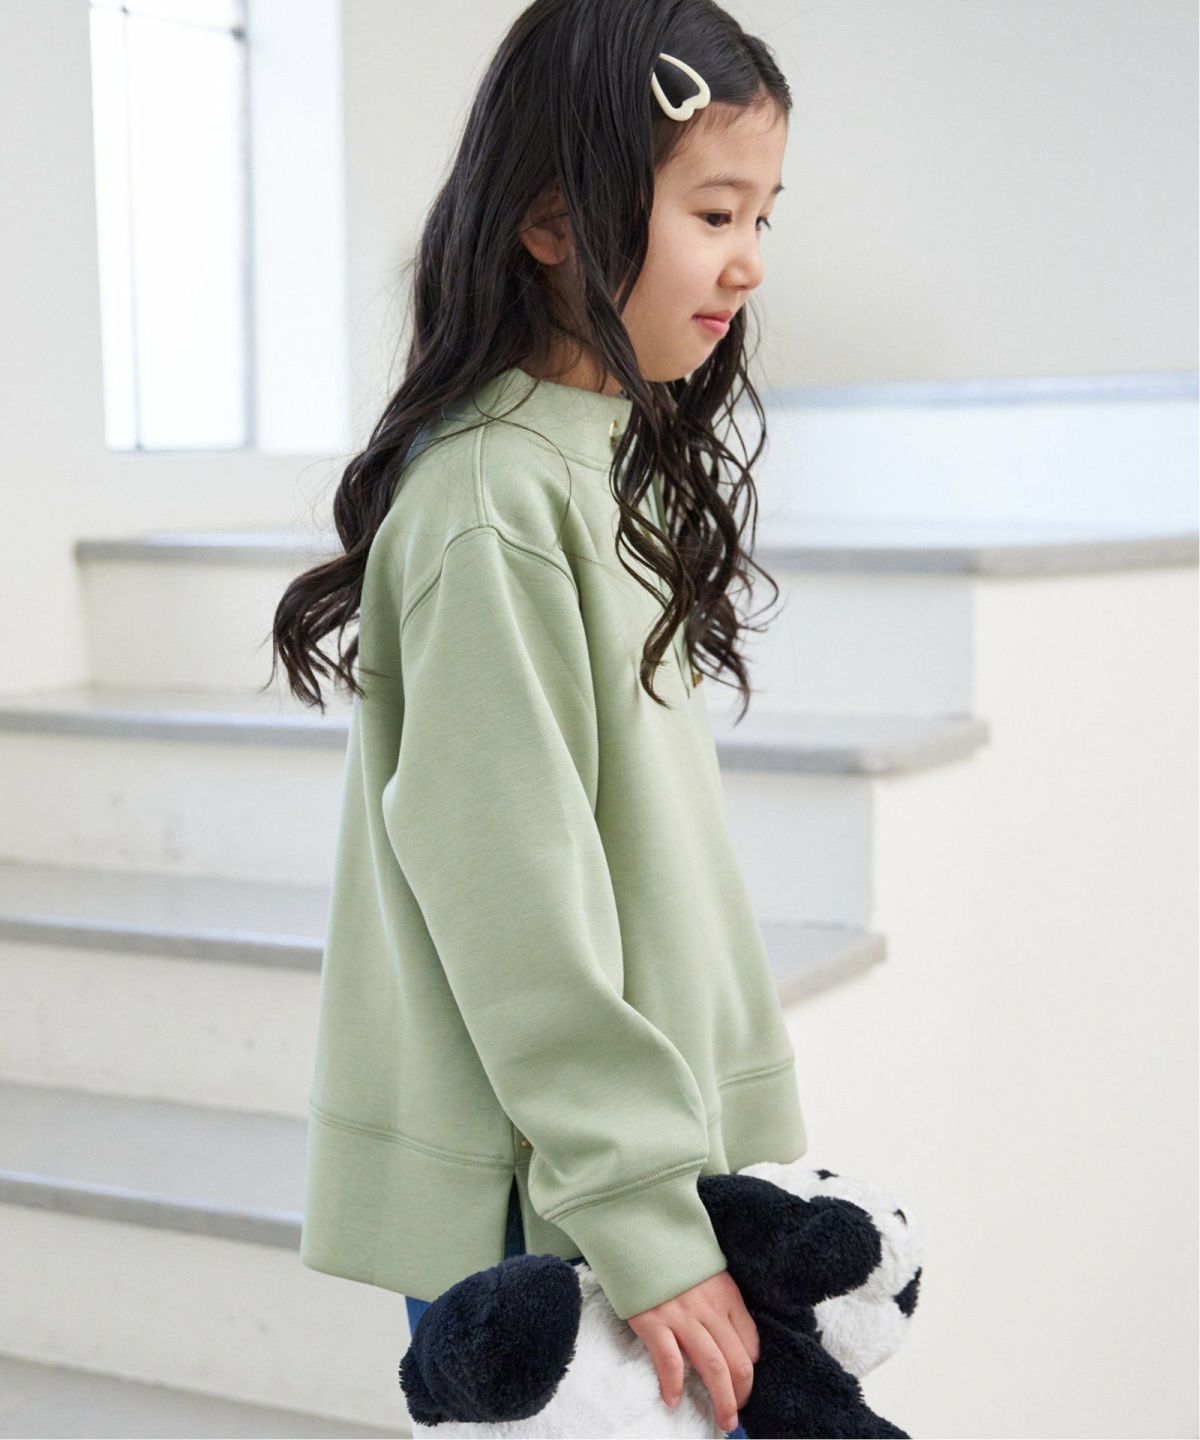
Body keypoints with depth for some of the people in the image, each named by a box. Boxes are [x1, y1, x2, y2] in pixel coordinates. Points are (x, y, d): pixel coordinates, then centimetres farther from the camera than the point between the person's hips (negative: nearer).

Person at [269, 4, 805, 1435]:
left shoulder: (615, 466, 10)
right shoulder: (492, 499, -18)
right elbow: (510, 889, -20)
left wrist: (687, 1167, 14)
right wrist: (644, 1225, -18)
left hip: (649, 1154, 8)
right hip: (539, 1207, -8)